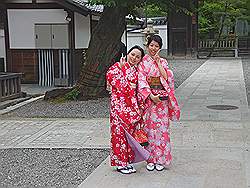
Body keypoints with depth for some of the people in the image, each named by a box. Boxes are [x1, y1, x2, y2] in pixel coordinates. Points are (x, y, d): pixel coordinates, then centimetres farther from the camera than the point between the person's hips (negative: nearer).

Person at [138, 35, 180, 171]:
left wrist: (158, 62, -8)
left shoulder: (163, 62, 10)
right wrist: (151, 95, -17)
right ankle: (150, 160, 12)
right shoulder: (142, 62, 2)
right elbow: (141, 81, -7)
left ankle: (161, 159, 12)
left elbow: (167, 78, -4)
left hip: (162, 98, 2)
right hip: (148, 98, -2)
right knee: (149, 128, 1)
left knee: (162, 128, 2)